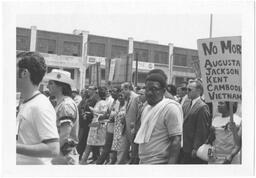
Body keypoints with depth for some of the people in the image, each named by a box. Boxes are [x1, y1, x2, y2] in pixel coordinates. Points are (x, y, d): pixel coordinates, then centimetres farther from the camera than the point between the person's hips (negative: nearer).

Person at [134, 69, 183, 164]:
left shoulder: (170, 107, -12)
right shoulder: (147, 108, 12)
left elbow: (176, 141, -17)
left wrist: (171, 163, -22)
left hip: (158, 162, -7)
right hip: (143, 161, 7)